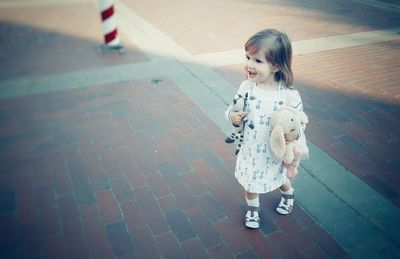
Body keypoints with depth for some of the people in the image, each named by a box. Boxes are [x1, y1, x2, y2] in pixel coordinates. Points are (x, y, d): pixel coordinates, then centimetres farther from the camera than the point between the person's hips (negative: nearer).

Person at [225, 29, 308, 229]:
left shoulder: (289, 95, -24)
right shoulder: (246, 87, -16)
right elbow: (233, 109, -1)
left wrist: (294, 134, -33)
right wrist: (232, 116, -24)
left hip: (275, 152, -1)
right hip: (250, 150, 2)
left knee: (279, 178, 27)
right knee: (249, 182, 22)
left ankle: (288, 194, 63)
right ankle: (252, 207, 52)